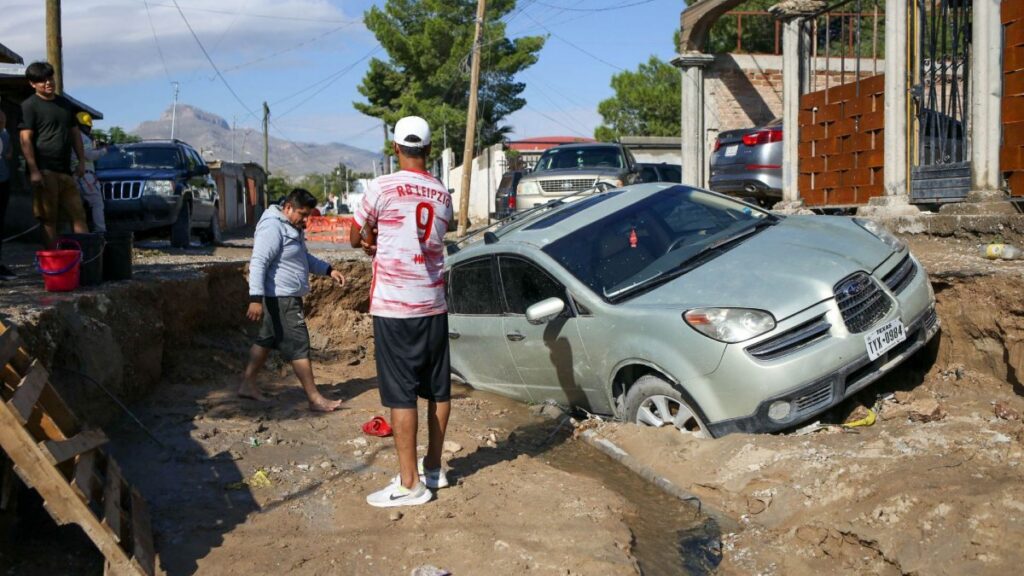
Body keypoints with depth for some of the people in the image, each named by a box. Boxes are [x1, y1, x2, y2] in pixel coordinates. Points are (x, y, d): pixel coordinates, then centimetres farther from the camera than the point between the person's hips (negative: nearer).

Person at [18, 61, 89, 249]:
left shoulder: (65, 104, 17)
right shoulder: (29, 105, -2)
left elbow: (75, 133, 22)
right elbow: (26, 139, -9)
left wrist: (82, 161, 12)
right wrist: (33, 170, -17)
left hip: (65, 170, 6)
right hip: (44, 171, -6)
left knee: (78, 215, 4)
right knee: (49, 219, -2)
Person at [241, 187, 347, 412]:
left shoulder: (292, 227, 14)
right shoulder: (273, 227, -18)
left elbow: (304, 258, 27)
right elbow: (258, 263, -26)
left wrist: (328, 270, 14)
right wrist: (256, 298, -33)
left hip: (288, 297, 11)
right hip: (280, 298, -11)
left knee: (267, 339, 18)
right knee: (298, 346, -7)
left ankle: (247, 385, 28)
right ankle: (315, 399, -3)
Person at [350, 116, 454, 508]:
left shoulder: (383, 188, -7)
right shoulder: (443, 196, 9)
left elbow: (355, 239, 4)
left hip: (394, 306, -6)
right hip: (433, 304, 6)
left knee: (401, 394, -3)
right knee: (438, 389, 13)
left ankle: (410, 484, 0)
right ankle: (433, 468, 25)